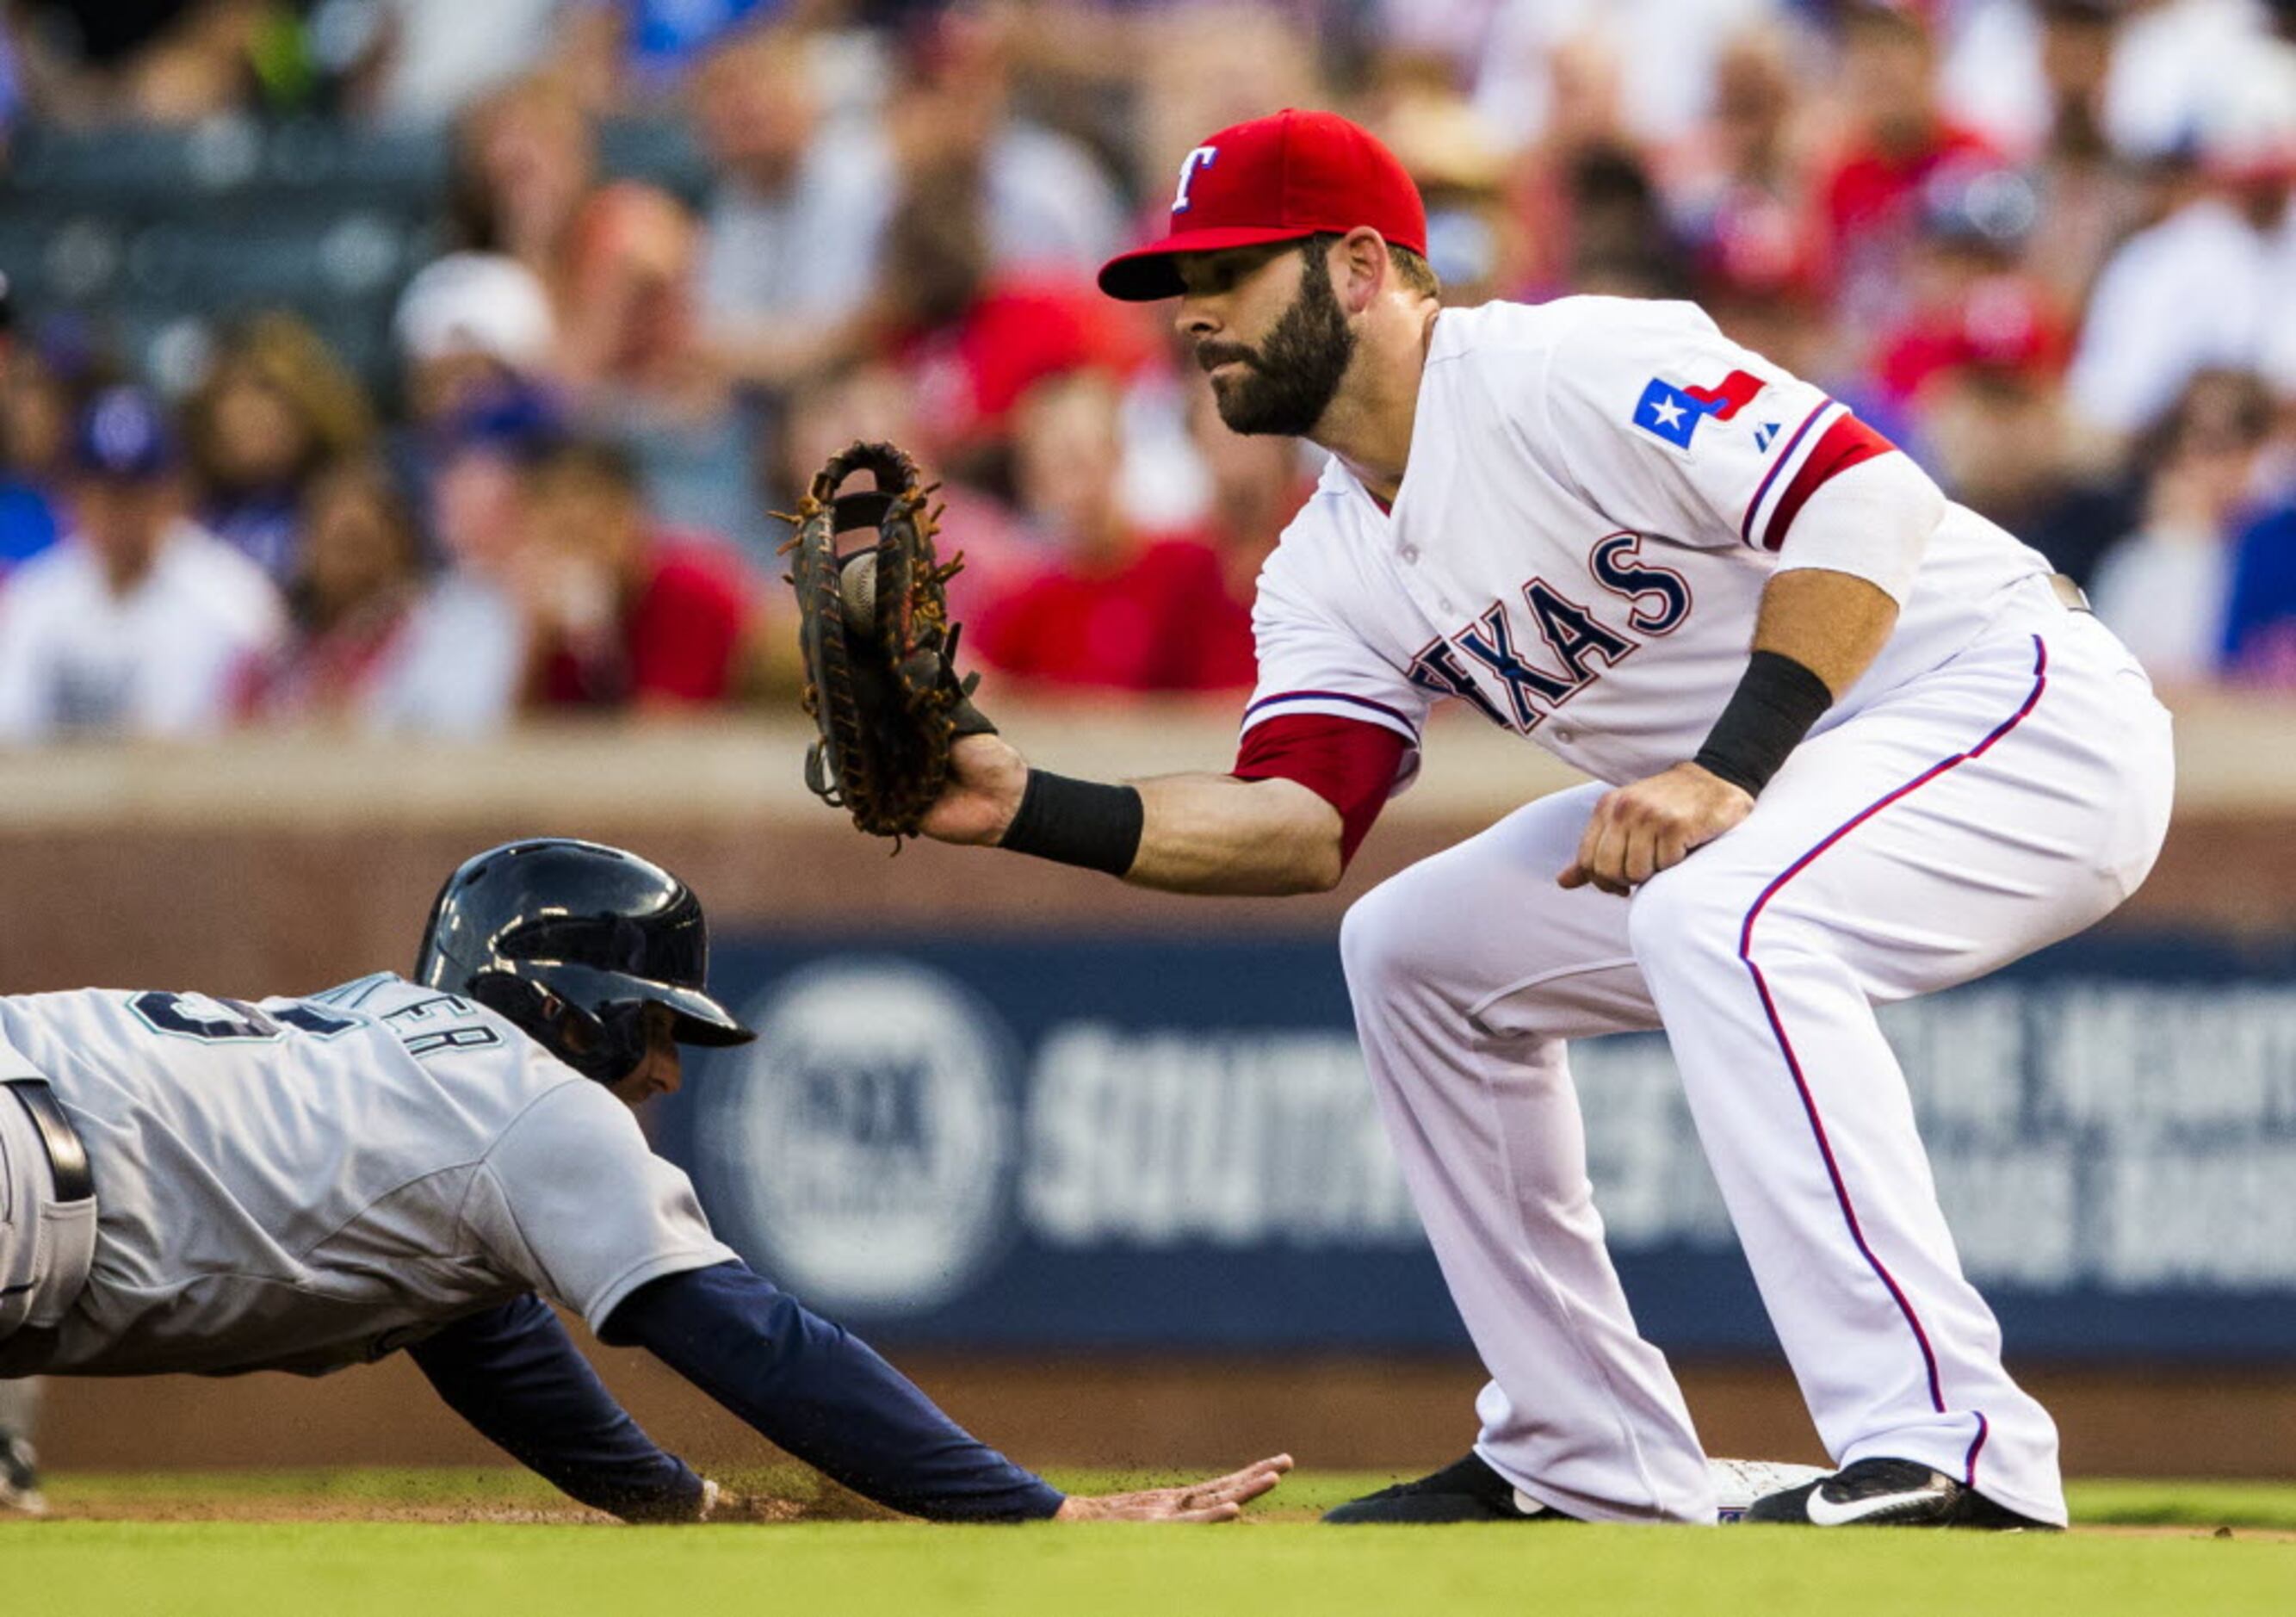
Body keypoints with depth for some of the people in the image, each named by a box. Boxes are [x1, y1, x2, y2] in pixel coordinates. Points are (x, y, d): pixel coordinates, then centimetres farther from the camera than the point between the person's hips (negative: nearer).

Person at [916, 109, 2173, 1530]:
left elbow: (1869, 494, -26)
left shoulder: (1566, 372, -18)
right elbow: (1298, 823, -4)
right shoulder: (1330, 573, 8)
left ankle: (1951, 1453, -38)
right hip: (1764, 803, 10)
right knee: (1419, 951, 12)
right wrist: (1032, 810, -18)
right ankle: (1593, 1467, 15)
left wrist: (1728, 769, -32)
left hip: (2020, 708, -10)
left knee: (1717, 916, -36)